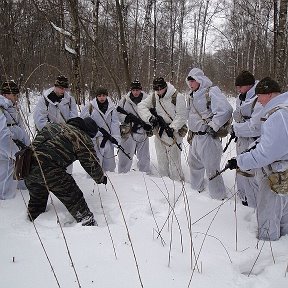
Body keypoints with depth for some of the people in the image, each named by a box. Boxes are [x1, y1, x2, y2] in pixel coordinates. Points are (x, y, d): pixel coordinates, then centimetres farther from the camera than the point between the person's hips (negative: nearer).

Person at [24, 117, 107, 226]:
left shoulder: (53, 126, 25)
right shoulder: (83, 139, 4)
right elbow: (91, 163, 7)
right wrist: (101, 178, 22)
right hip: (48, 169, -7)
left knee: (37, 196, 30)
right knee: (73, 196, 4)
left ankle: (33, 220, 46)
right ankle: (87, 222, 7)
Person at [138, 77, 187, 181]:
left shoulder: (177, 97, -11)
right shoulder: (153, 97, 6)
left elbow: (181, 116, -12)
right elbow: (141, 106, 4)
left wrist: (172, 128, -21)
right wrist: (150, 117, -12)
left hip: (173, 132, -5)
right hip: (159, 132, 6)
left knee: (174, 159, -6)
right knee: (161, 159, 13)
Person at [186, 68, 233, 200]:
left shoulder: (211, 91, -14)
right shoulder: (193, 96, 14)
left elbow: (226, 110, -25)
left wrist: (213, 126, -21)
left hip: (208, 137, -9)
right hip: (196, 137, 9)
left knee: (212, 169, -1)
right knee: (194, 164, 22)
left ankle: (219, 196, 14)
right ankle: (197, 187, 42)